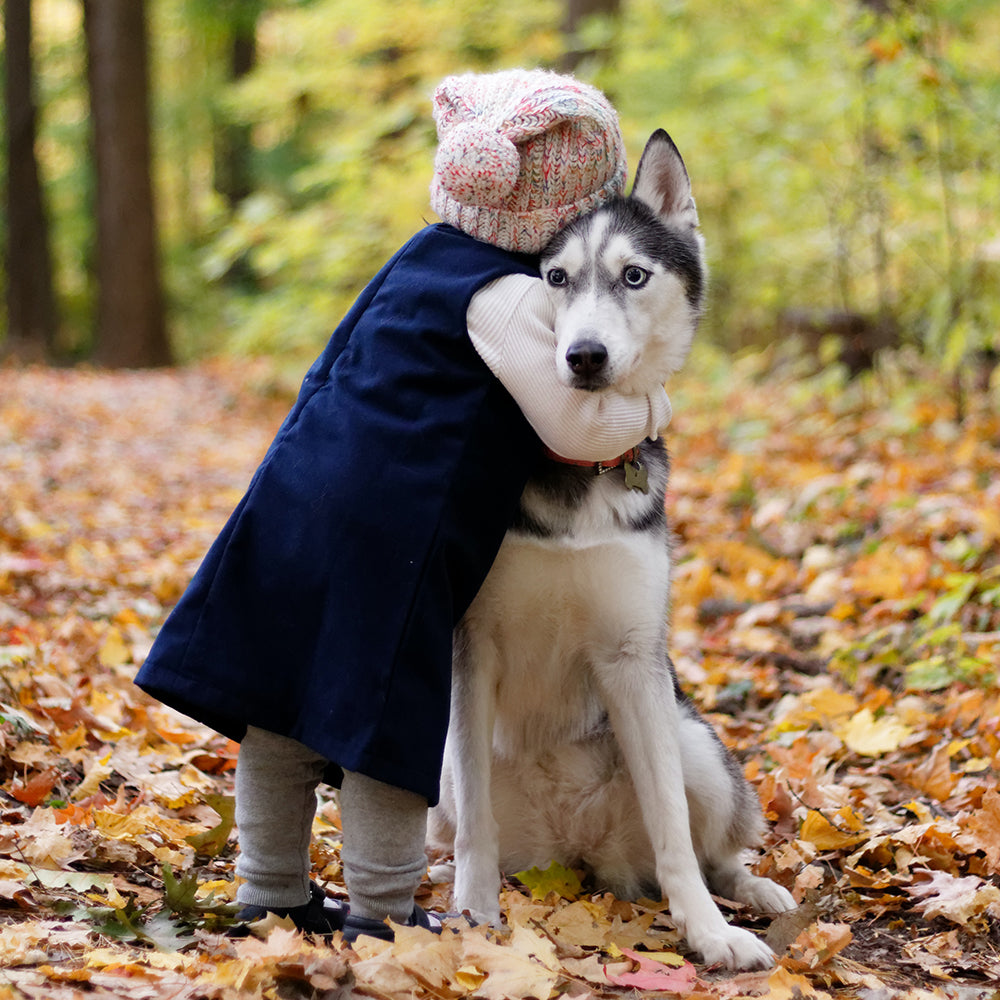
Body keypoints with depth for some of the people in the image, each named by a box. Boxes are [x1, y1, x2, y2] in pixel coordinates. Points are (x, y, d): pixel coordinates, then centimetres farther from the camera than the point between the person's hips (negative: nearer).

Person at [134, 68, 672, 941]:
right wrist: (652, 409, 4)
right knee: (389, 720, 2)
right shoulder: (509, 296, -11)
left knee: (280, 712, 14)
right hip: (388, 535, -8)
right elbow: (576, 426, -16)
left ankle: (270, 891, 27)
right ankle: (381, 913, 10)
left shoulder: (426, 256, 16)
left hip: (297, 500, 9)